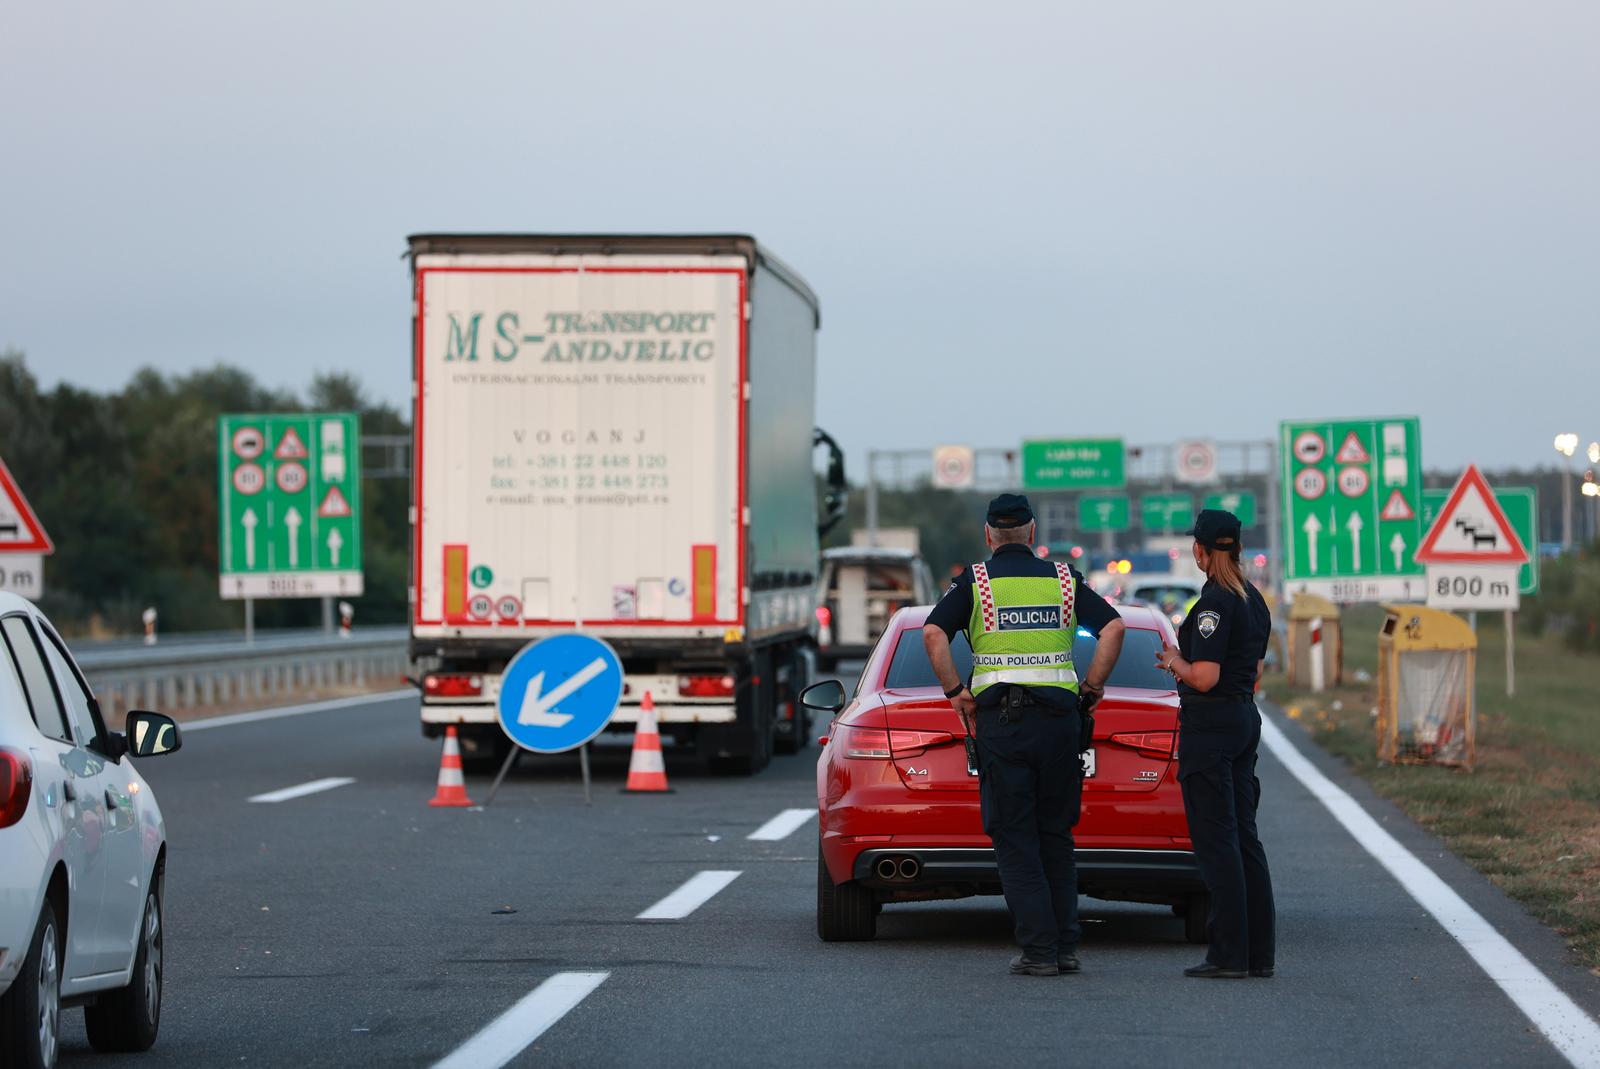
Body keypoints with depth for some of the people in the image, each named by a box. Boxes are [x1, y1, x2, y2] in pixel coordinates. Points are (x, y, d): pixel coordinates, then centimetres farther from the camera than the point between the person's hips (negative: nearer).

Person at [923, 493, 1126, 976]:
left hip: (1000, 719, -2)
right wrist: (1090, 688, 4)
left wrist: (956, 692, -3)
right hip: (1059, 715, 2)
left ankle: (1039, 949, -5)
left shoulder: (974, 581, 3)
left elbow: (933, 633, -10)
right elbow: (1113, 627, 0)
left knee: (1015, 840, 1)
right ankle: (1066, 945, 9)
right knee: (1056, 836, 13)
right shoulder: (1063, 579, 10)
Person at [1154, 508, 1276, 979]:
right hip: (1246, 717, 9)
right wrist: (1183, 660, 21)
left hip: (1209, 724, -9)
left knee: (1216, 839, -6)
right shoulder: (1254, 600, 13)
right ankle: (1259, 952, 12)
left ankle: (1229, 954, -6)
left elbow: (1204, 678, -21)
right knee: (1244, 838, 11)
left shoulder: (1215, 603, -16)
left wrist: (1174, 662, -2)